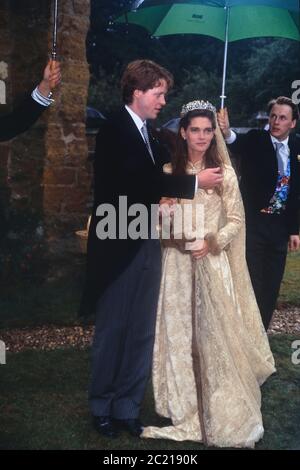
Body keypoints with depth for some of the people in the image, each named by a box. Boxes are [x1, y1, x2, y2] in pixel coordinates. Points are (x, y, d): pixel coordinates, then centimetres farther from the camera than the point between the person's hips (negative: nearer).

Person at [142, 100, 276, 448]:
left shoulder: (224, 172, 0)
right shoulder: (169, 172, 5)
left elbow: (236, 220, 1)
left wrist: (212, 242, -15)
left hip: (212, 262, -2)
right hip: (177, 262, 2)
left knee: (215, 337, 2)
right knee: (178, 335, 6)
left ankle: (224, 418, 16)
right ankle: (185, 412, 21)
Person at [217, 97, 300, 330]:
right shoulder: (255, 140, -8)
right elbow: (238, 145, -32)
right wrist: (227, 133, -54)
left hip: (281, 226, 4)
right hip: (253, 224, -4)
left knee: (271, 287, 11)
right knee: (251, 284, -3)